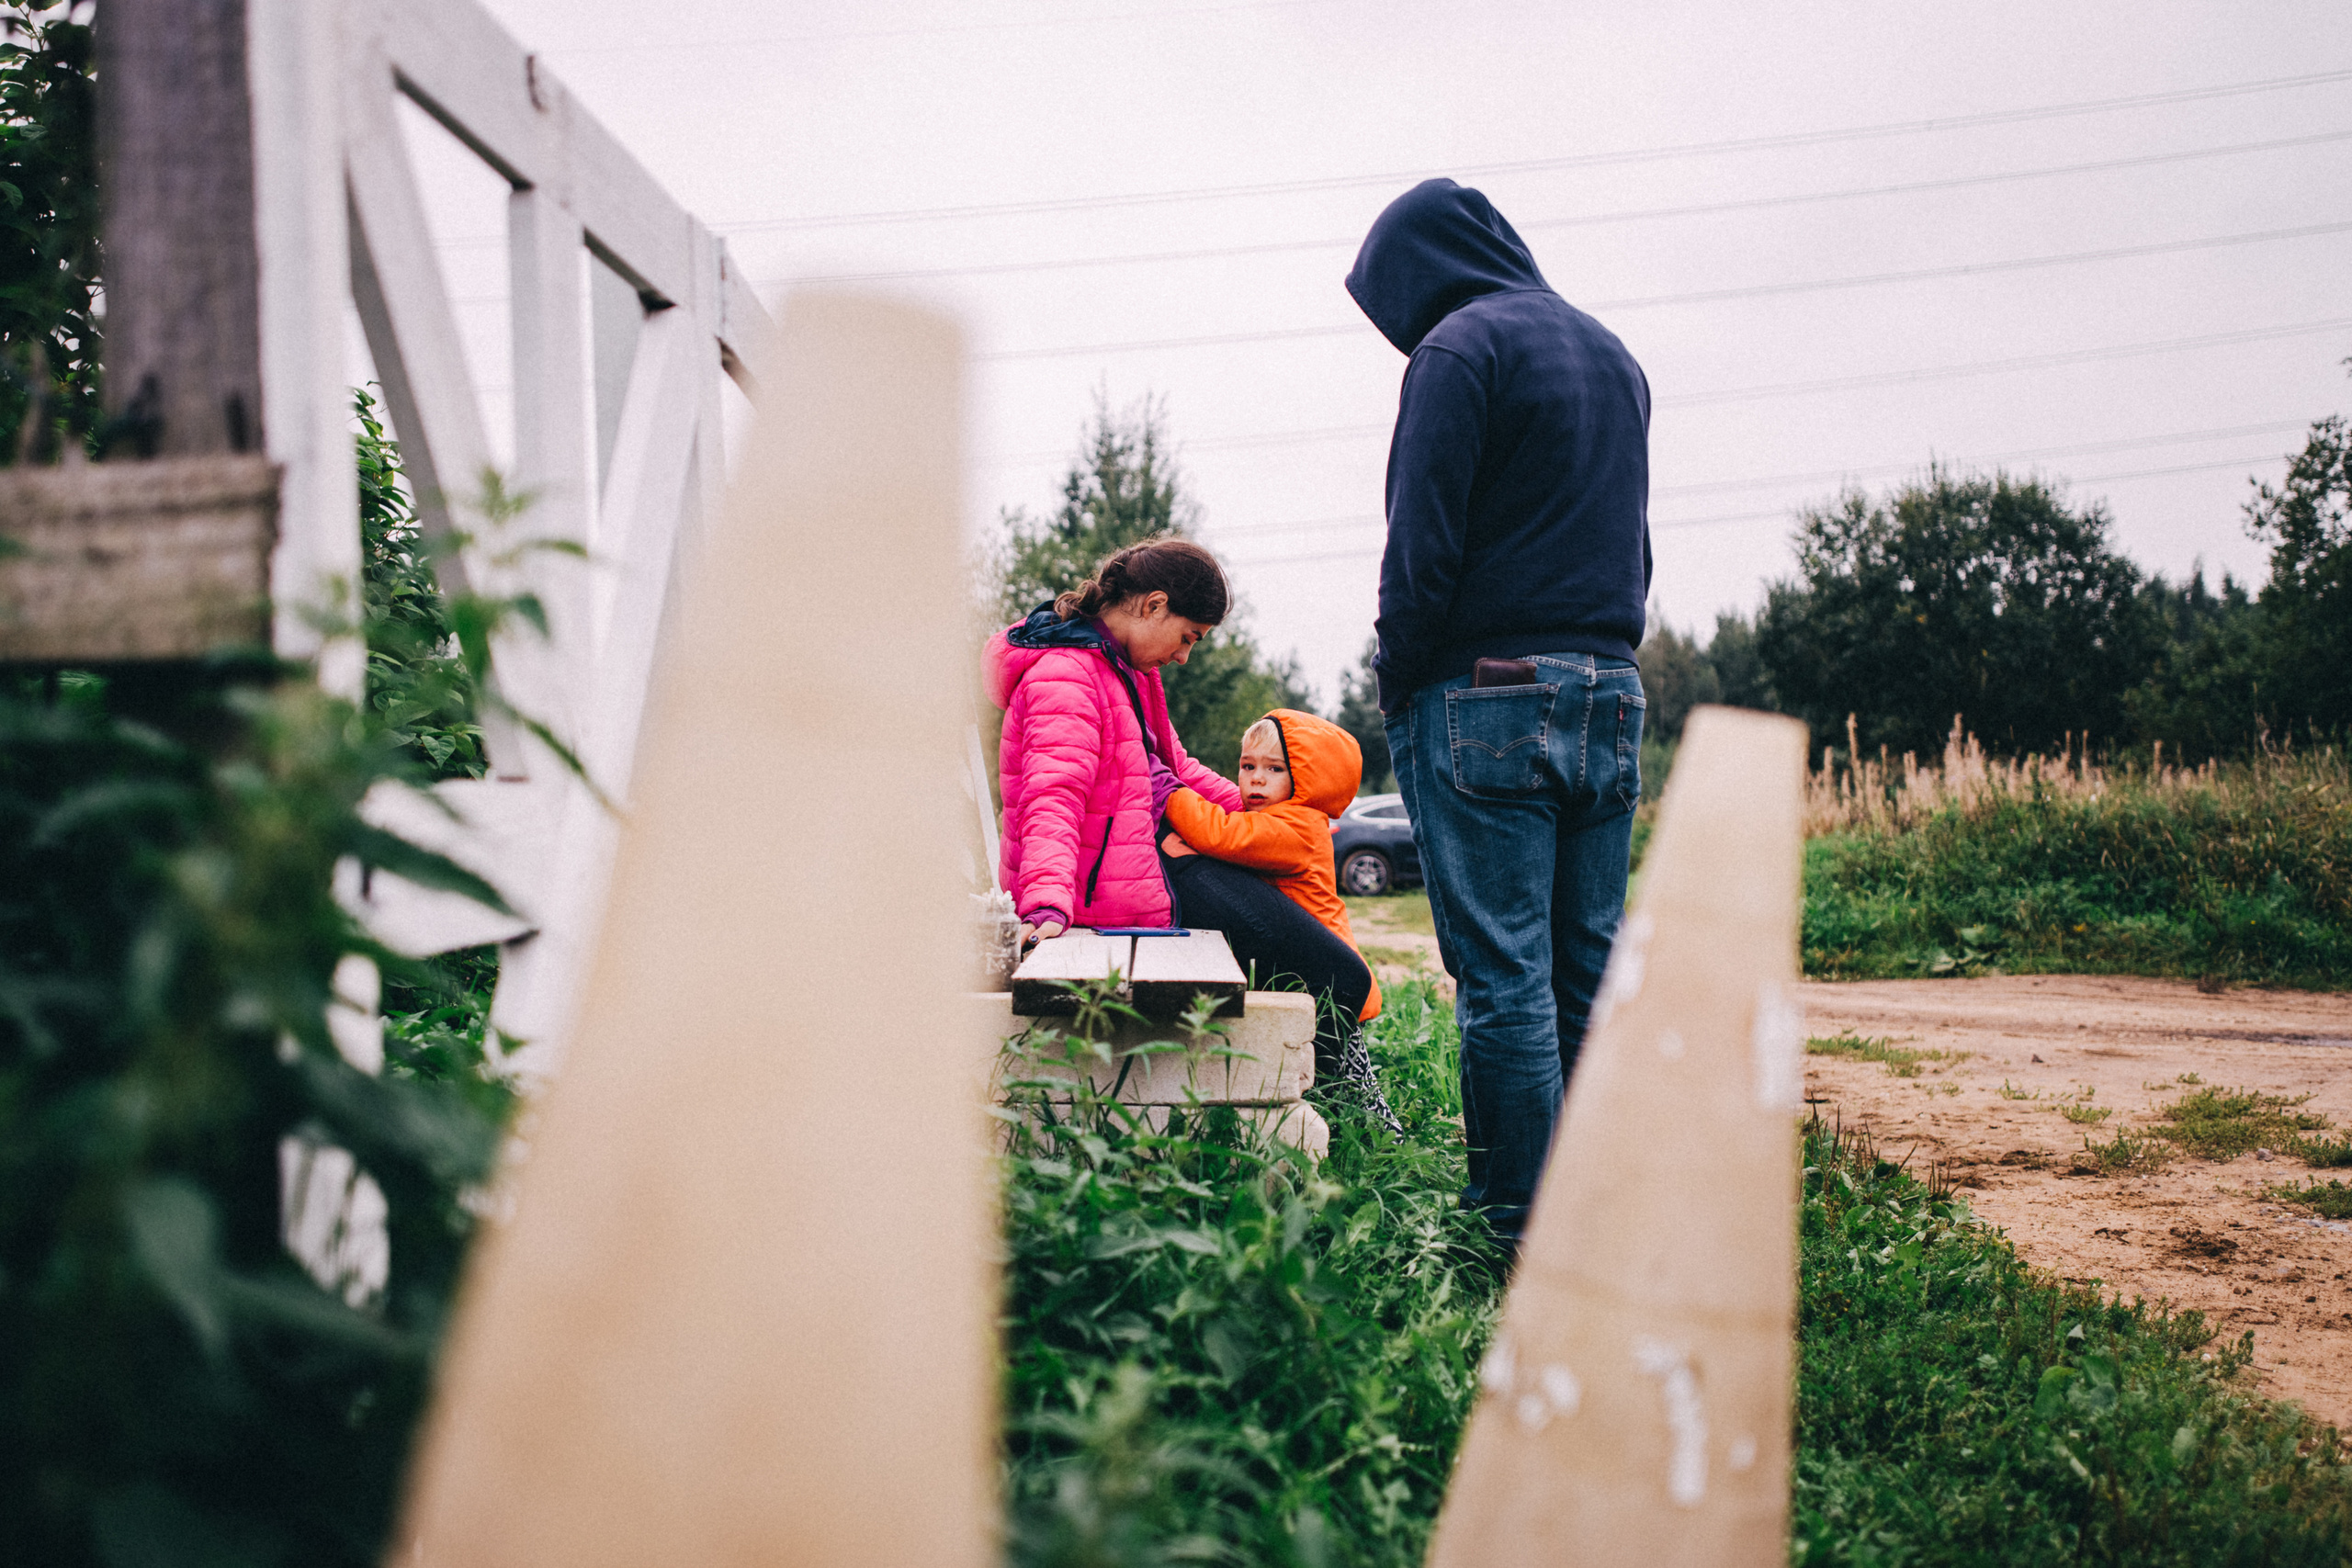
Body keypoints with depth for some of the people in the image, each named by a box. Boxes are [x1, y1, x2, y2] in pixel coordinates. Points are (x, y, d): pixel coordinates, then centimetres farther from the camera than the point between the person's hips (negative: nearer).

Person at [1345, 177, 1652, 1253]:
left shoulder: (1462, 346, -6)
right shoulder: (1612, 355, 20)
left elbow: (1423, 544, -13)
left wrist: (1396, 687, -4)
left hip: (1490, 692, -7)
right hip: (1609, 690, 8)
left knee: (1503, 978, -5)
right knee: (1587, 973, 10)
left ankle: (1521, 1235, -2)